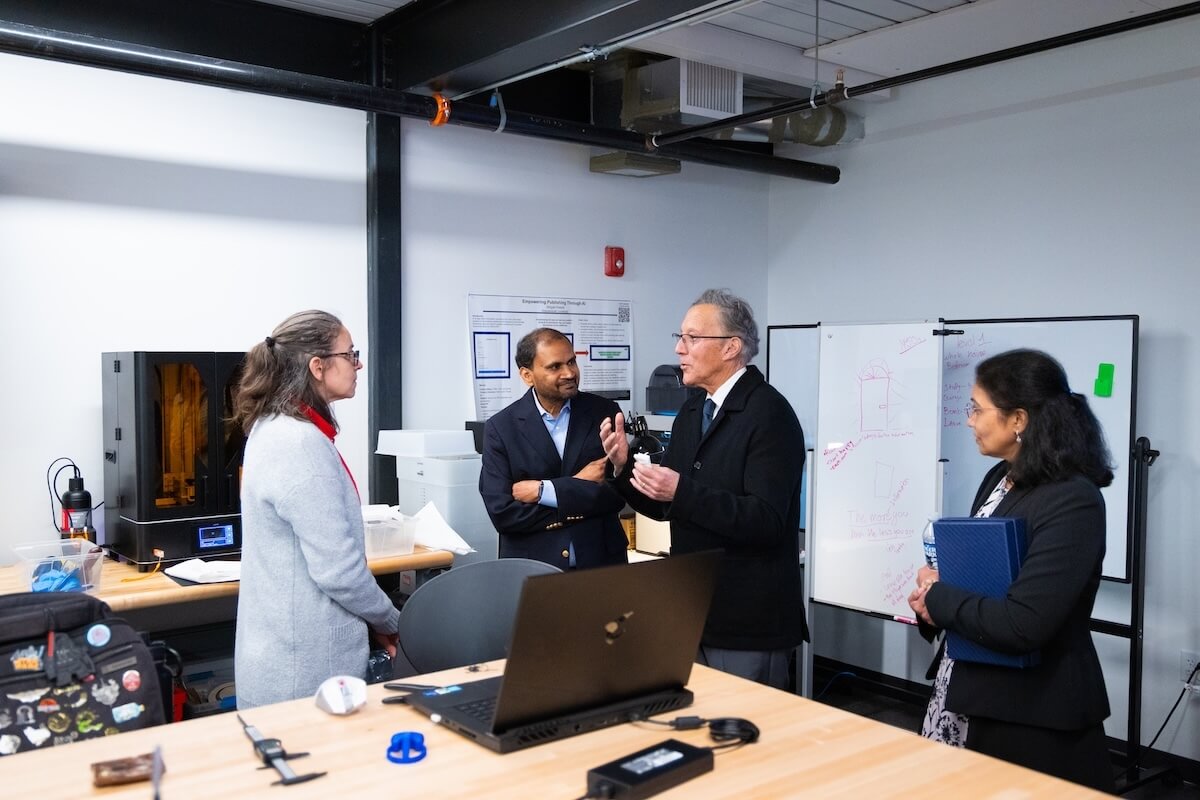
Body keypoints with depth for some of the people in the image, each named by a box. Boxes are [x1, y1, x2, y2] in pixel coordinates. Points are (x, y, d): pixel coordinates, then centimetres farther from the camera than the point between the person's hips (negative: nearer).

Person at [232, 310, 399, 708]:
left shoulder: (274, 429, 8)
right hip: (305, 669, -10)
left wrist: (373, 620, 13)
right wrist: (392, 623, -7)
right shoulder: (302, 443, -23)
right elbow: (338, 568, -24)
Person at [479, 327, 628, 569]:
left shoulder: (605, 412, -2)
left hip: (599, 561, 1)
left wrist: (543, 491, -15)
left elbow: (618, 492, -10)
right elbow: (502, 513, -12)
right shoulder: (500, 428, -4)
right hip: (531, 567, -1)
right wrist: (579, 485, -13)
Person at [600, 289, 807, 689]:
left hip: (748, 620, -8)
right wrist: (623, 466, -6)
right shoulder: (692, 410, 9)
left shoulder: (769, 414, -15)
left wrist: (682, 492, -31)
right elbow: (664, 504, 12)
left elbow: (765, 521, -24)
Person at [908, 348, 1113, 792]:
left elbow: (1021, 625, -27)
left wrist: (937, 599, -13)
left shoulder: (1073, 501, -21)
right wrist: (937, 591, -5)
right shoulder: (999, 478, 6)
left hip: (1034, 715, -8)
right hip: (965, 690, 8)